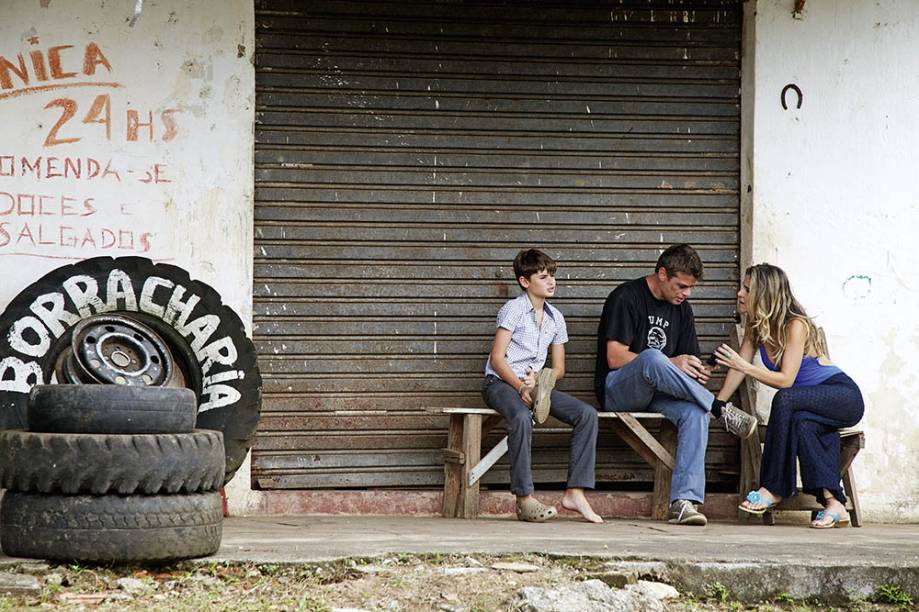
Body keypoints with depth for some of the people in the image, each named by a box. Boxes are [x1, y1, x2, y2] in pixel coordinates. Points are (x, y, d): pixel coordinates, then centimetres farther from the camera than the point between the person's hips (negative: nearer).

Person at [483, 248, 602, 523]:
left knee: (587, 414, -15)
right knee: (522, 416, -39)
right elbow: (497, 358, -11)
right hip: (501, 382, -6)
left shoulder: (556, 318, 15)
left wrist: (537, 380, -8)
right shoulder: (513, 310, -4)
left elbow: (558, 368, 13)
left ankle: (575, 492, -18)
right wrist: (521, 387, -22)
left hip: (536, 384, 6)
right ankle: (524, 500, -38)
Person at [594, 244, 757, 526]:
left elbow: (688, 360, 18)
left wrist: (697, 372, -9)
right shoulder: (625, 298, -7)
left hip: (658, 391, 6)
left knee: (695, 412, -30)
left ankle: (683, 502, -40)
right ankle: (720, 408, -30)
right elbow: (615, 358, -14)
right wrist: (671, 364, -19)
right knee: (652, 358, -40)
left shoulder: (681, 309, 15)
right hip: (616, 391, -6)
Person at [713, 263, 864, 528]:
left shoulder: (795, 326, -21)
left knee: (785, 400, -34)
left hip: (844, 397, -6)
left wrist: (744, 366, -32)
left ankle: (774, 489, -28)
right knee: (803, 424, -31)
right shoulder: (755, 325, 3)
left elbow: (785, 380, -26)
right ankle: (832, 502, -37)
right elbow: (738, 369, 6)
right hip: (811, 402, 6)